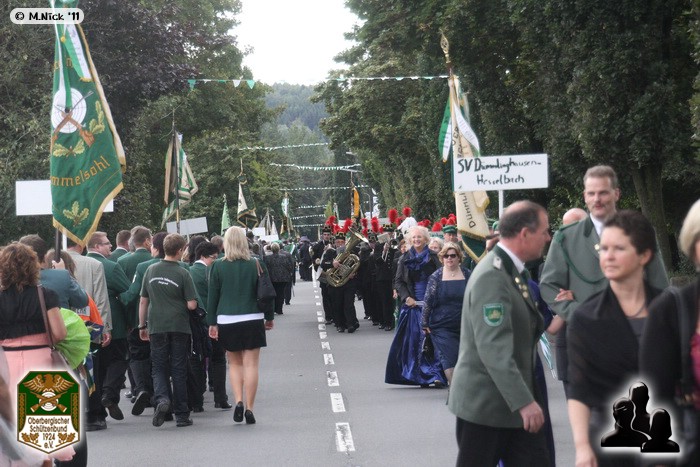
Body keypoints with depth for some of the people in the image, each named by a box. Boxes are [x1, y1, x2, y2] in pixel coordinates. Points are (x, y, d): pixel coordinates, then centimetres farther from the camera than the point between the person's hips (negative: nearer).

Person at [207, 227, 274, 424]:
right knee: (251, 364, 3)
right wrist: (269, 317, 12)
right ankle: (249, 408, 0)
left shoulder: (218, 267, -2)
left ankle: (238, 401, -1)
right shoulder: (255, 265, -3)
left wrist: (212, 323, 6)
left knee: (234, 363, 15)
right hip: (252, 320, -1)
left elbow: (212, 296, 0)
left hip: (227, 321, 1)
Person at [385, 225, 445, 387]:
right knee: (415, 340, -1)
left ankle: (436, 375, -12)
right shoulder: (405, 259, 9)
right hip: (412, 304, 2)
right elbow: (398, 281, 9)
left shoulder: (433, 257, 3)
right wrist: (406, 297, -6)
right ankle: (422, 376, 5)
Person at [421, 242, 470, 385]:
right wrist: (424, 323, -2)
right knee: (449, 358, -9)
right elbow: (428, 301, 1)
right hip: (442, 327, -2)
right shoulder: (436, 277, 0)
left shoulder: (468, 275, 4)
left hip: (464, 324, 2)